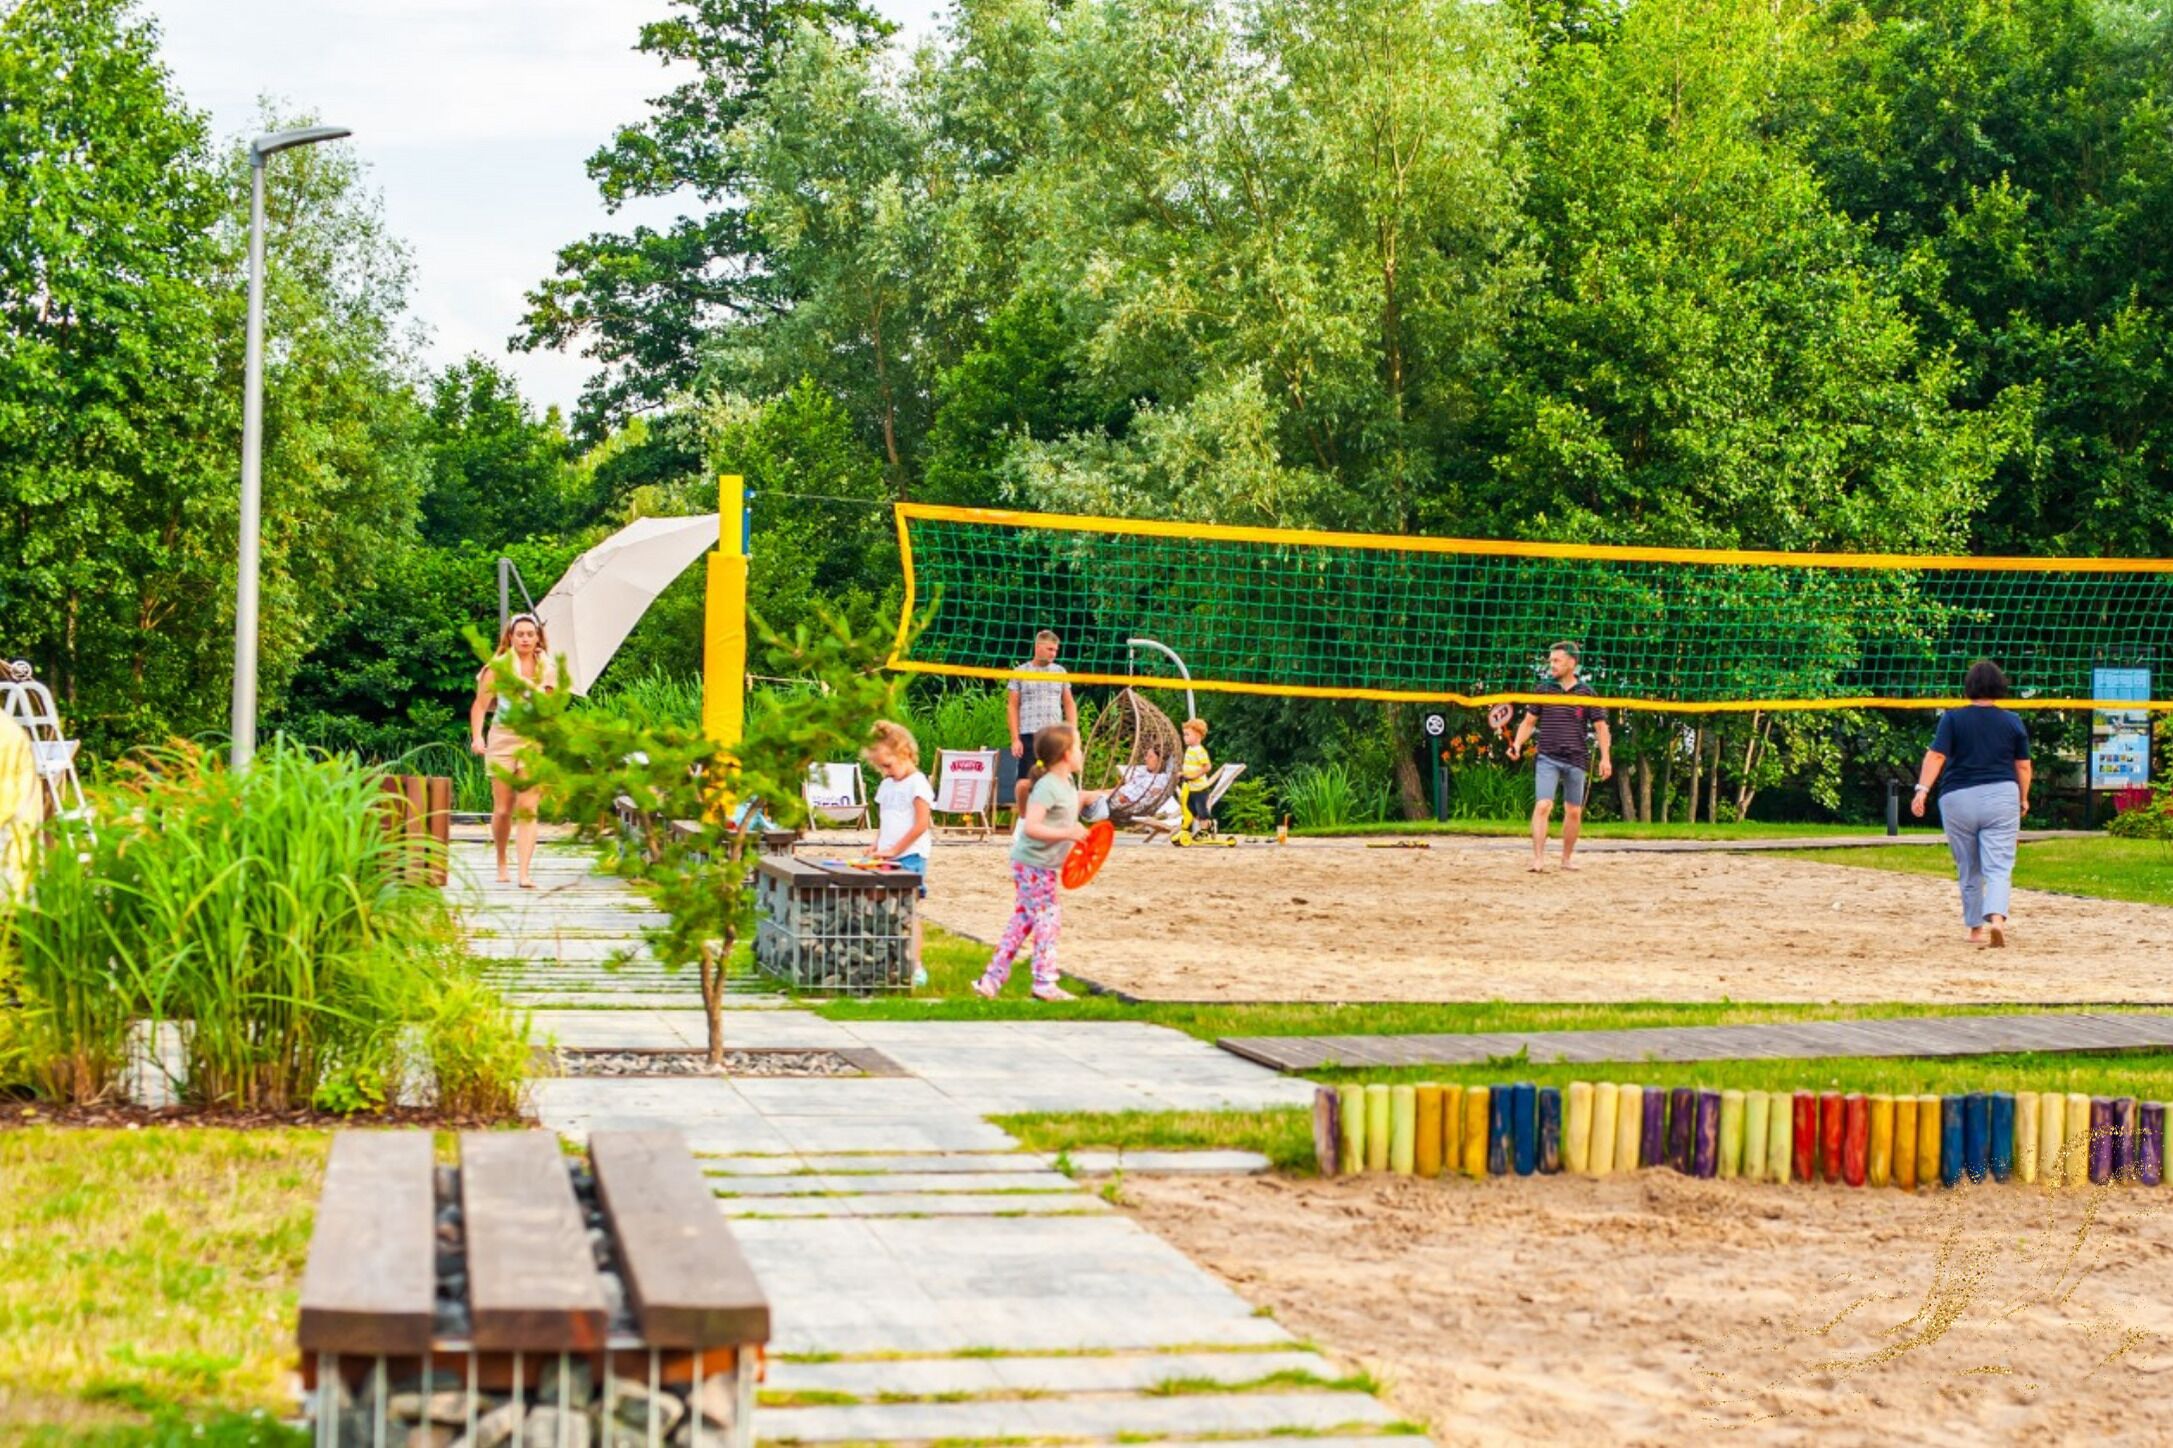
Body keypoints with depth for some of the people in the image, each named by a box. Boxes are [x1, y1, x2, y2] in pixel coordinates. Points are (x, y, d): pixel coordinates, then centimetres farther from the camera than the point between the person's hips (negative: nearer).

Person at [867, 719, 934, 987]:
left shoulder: (917, 783, -8)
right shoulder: (887, 785, 17)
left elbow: (921, 824, -13)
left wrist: (894, 849, -13)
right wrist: (877, 849, 6)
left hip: (909, 857, -7)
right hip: (888, 859, 7)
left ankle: (915, 967, -6)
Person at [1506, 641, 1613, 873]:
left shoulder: (1586, 692, 3)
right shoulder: (1543, 689, 5)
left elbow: (1600, 727, 4)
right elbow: (1529, 721, 10)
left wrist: (1605, 757, -6)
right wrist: (1517, 744, -6)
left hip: (1576, 760, 1)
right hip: (1548, 757, -1)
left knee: (1574, 812, 8)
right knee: (1543, 806, -15)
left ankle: (1567, 857, 22)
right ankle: (1538, 858, -18)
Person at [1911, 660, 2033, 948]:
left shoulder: (1953, 718, -1)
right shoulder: (2012, 721, 5)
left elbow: (1936, 755, -12)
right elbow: (2023, 765, 8)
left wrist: (1922, 790, -18)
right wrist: (2024, 799, 21)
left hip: (1958, 798, 0)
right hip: (2001, 796, 0)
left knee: (1969, 869, 13)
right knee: (1998, 867, -5)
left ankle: (1976, 928, 20)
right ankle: (1997, 917, -28)